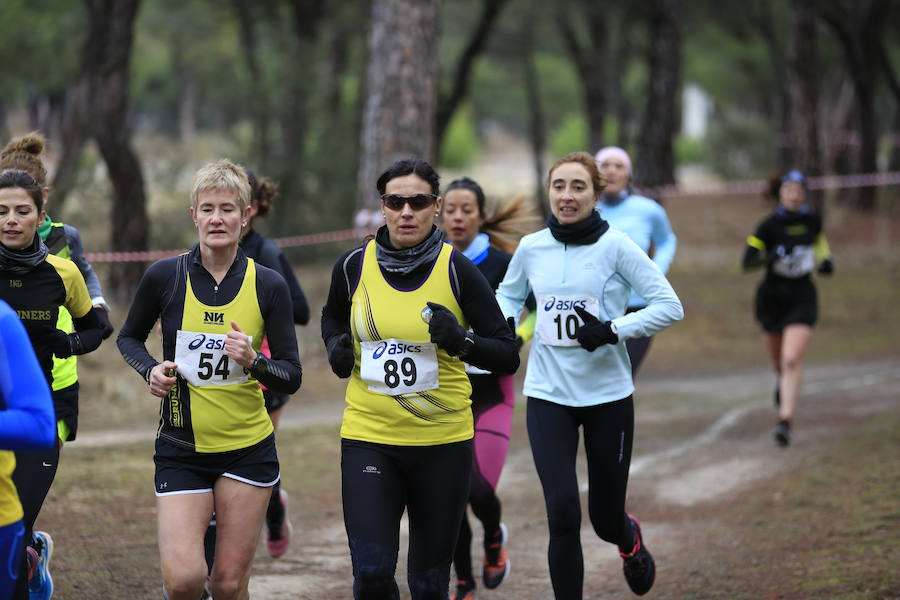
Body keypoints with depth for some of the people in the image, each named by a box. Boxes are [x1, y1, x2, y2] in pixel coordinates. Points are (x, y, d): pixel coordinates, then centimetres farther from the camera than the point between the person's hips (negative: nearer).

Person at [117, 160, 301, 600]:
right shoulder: (165, 276, -4)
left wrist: (255, 362, -20)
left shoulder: (268, 286, -3)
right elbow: (129, 337, 13)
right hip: (181, 448, -1)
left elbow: (291, 377, 0)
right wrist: (150, 370, -7)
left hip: (248, 449, 1)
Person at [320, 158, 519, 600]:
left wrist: (461, 341, -23)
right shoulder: (354, 266, -1)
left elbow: (508, 357, -5)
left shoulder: (457, 270, -7)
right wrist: (336, 348, 1)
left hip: (442, 442, -1)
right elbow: (332, 317, 22)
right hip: (368, 437, 1)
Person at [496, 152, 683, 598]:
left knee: (605, 519, 9)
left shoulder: (615, 246, -9)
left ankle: (629, 538, 47)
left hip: (607, 394, -2)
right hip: (548, 394, 2)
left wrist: (613, 330, -21)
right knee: (562, 513, -12)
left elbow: (670, 306, -10)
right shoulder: (531, 247, 0)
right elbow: (508, 294, 21)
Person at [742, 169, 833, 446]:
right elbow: (747, 261, -11)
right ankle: (782, 382, 55)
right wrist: (770, 257, -29)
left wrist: (826, 261, 3)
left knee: (792, 360, -17)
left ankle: (785, 421, -19)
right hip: (772, 296, 0)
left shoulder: (812, 221, 1)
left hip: (802, 297, 0)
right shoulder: (769, 225, -9)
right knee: (779, 361, 16)